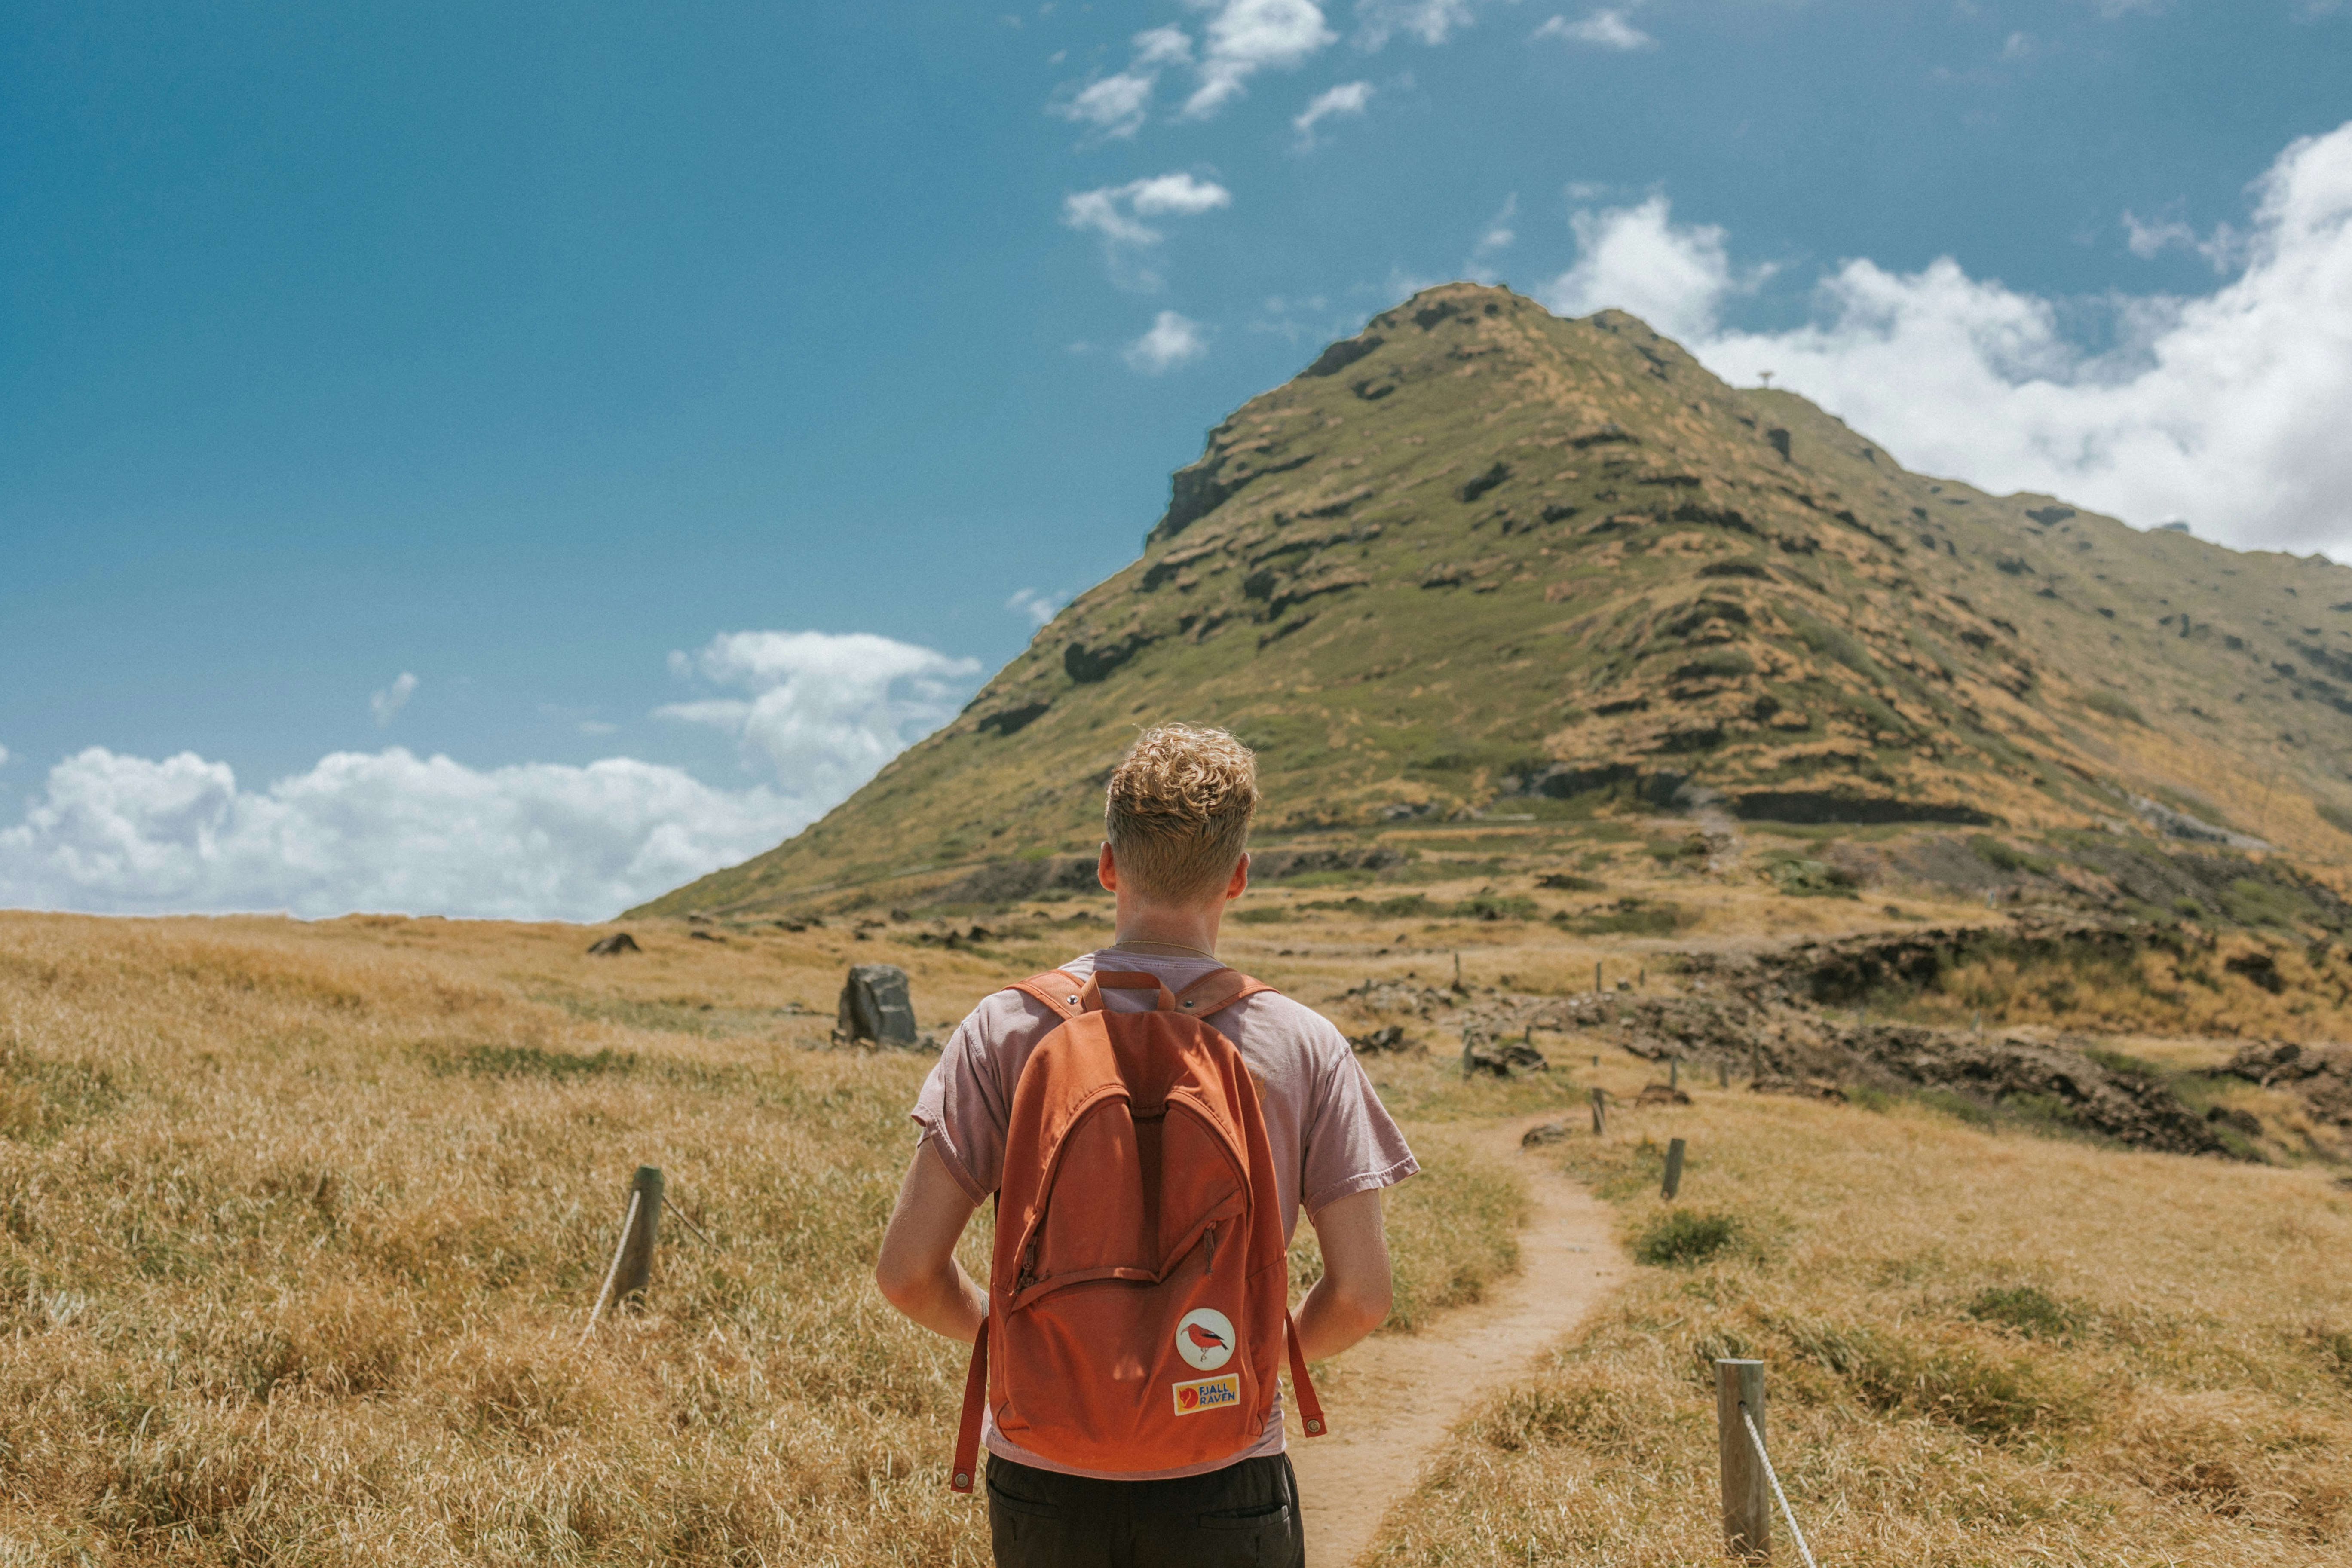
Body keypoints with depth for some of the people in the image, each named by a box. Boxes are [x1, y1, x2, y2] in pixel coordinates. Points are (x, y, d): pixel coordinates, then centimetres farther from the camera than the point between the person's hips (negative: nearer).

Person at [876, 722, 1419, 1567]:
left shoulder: (1007, 1028, -8)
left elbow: (908, 1272, -8)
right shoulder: (1305, 1045, -7)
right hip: (1223, 1488, -1)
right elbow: (1362, 1297, -7)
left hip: (1042, 1475, 1)